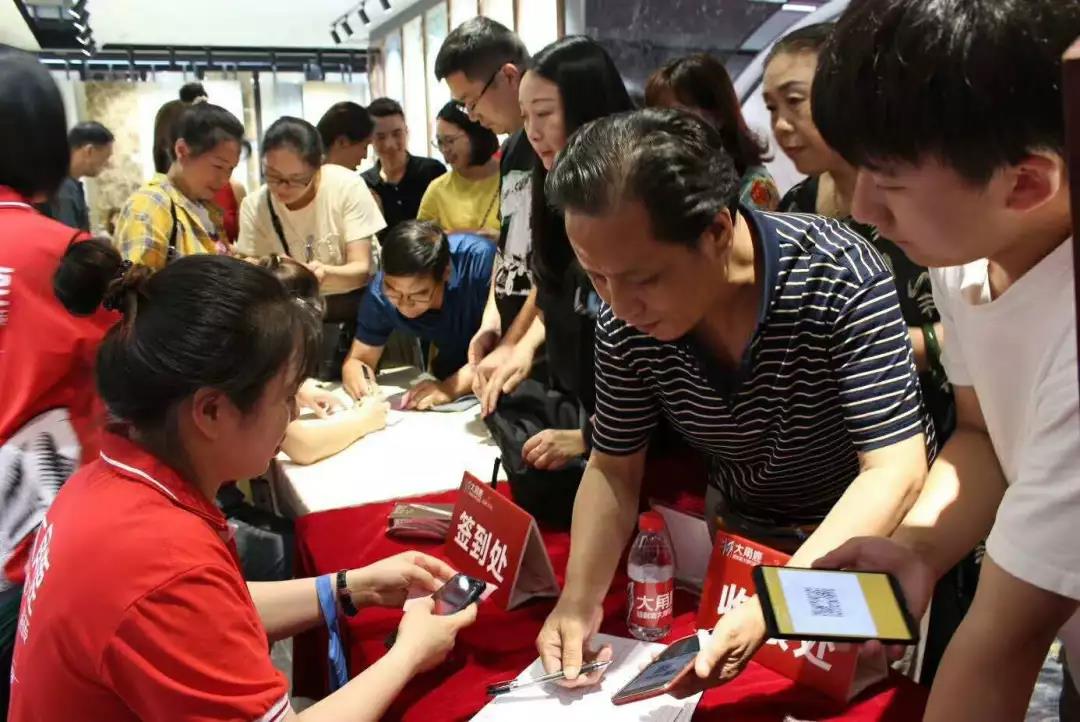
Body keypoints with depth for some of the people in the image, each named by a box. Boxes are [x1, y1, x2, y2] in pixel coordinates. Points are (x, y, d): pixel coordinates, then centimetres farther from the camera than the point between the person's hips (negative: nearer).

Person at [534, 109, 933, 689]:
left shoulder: (840, 277, -29)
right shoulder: (624, 323, -17)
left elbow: (894, 472, -29)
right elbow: (613, 467, -6)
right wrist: (580, 598, -22)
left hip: (866, 542, -2)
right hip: (737, 540, 2)